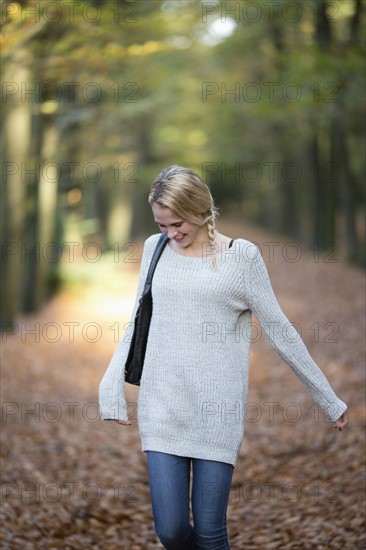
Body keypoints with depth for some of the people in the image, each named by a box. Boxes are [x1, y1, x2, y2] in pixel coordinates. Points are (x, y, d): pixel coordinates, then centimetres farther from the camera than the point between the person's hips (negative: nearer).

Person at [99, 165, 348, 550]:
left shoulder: (241, 256, -2)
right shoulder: (155, 248, 8)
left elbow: (281, 333, 2)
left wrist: (329, 401, 4)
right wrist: (111, 386, 7)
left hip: (218, 410, -3)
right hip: (161, 408, 3)